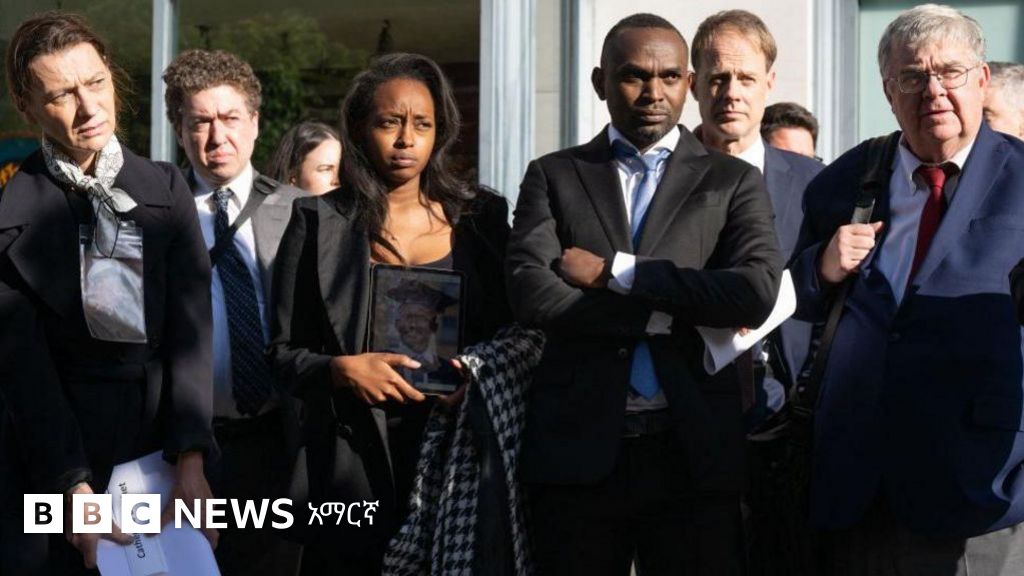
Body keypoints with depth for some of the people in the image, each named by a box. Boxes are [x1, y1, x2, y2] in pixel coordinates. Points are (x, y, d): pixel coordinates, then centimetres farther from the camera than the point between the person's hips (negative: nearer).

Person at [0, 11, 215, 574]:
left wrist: (191, 459, -17)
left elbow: (190, 326, -6)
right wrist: (74, 484, -19)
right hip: (65, 439, -2)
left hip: (168, 435, 2)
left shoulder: (166, 187, 2)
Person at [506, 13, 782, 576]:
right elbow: (529, 293, -6)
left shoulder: (734, 182, 8)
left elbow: (758, 292, -9)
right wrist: (673, 313, -8)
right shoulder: (553, 176, 10)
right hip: (577, 448, 1)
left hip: (694, 451, 0)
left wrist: (617, 272, -10)